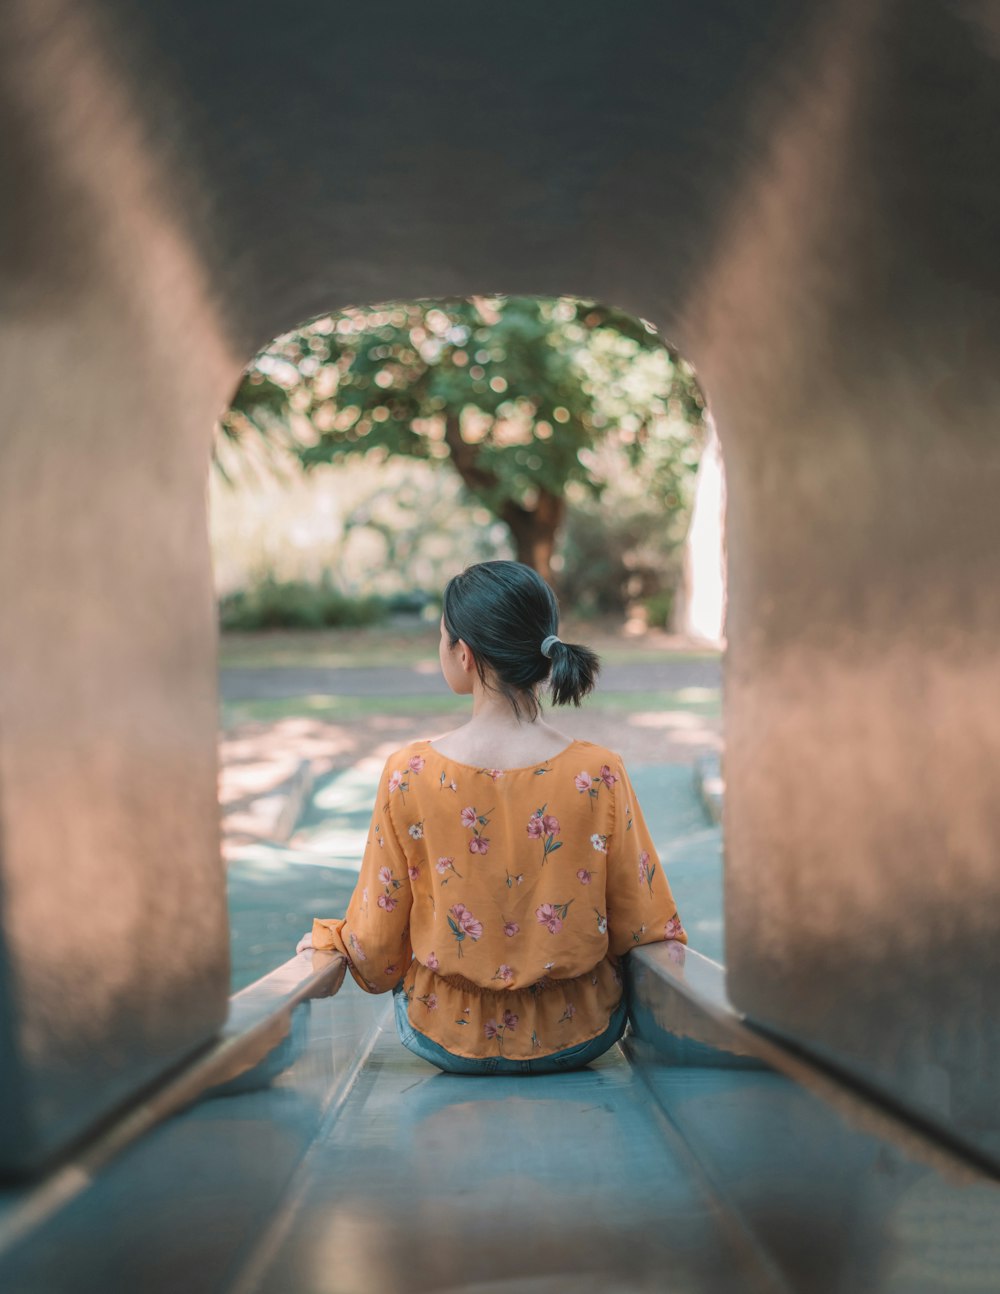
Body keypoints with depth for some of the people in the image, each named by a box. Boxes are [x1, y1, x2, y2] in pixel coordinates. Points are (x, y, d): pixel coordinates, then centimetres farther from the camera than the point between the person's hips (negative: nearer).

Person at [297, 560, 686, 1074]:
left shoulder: (408, 774, -19)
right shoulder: (599, 773, -18)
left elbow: (375, 947, -9)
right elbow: (646, 928, -6)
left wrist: (324, 937, 13)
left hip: (447, 1038, 0)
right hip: (577, 1037, 0)